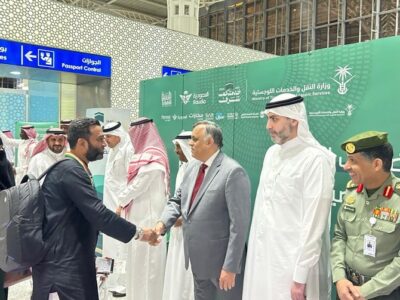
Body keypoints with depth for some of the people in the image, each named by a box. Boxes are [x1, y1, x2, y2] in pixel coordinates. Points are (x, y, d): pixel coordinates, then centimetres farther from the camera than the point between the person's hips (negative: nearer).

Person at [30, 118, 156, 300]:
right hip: (66, 262, -10)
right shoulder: (71, 170, -18)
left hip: (64, 258, 10)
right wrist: (137, 233, -17)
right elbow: (98, 214, -24)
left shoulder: (70, 167, 13)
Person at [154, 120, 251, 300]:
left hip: (222, 260, -7)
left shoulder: (233, 172, -20)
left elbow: (239, 224, -21)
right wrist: (163, 223, -8)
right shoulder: (192, 167, 5)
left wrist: (230, 267, -20)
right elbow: (178, 200, 11)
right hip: (198, 258, 8)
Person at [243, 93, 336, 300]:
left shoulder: (315, 160, -15)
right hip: (262, 259, 7)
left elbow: (313, 226, -17)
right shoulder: (271, 153, 8)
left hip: (292, 265, -6)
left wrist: (300, 277, -15)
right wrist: (254, 253, 12)